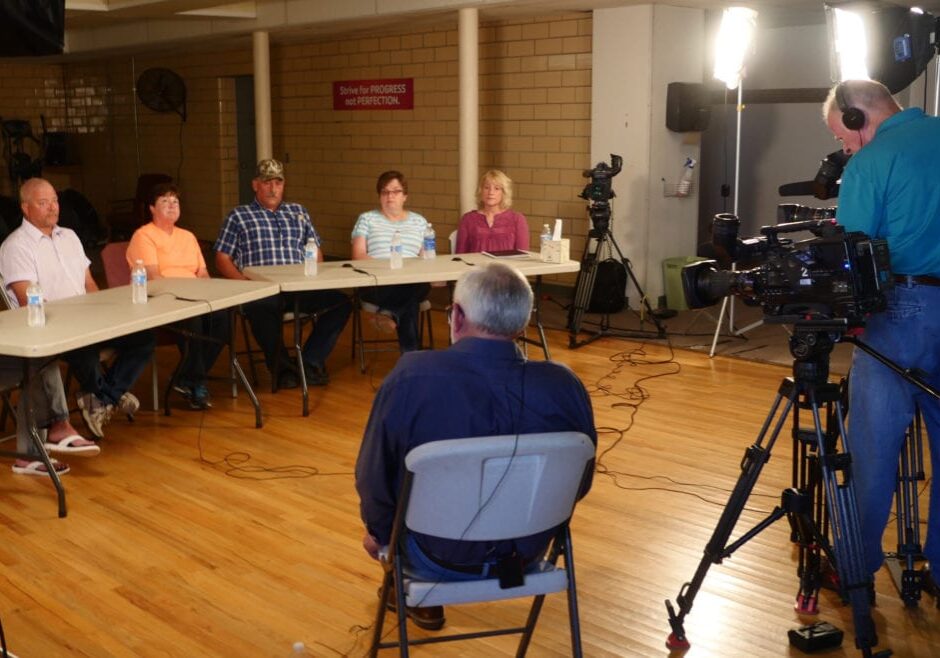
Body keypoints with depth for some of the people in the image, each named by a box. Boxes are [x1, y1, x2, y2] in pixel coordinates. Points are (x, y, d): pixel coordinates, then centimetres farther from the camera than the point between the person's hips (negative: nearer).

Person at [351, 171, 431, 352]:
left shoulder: (419, 221, 22)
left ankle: (390, 313, -20)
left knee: (422, 287, -39)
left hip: (412, 281, 3)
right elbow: (358, 256, 4)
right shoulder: (367, 219, 15)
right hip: (375, 283, -2)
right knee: (411, 302, -39)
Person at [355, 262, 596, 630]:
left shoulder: (412, 377, -26)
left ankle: (421, 598, 45)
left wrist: (378, 531, 8)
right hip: (527, 552, 3)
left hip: (437, 557, -3)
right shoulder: (566, 386, -18)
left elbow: (374, 476, -13)